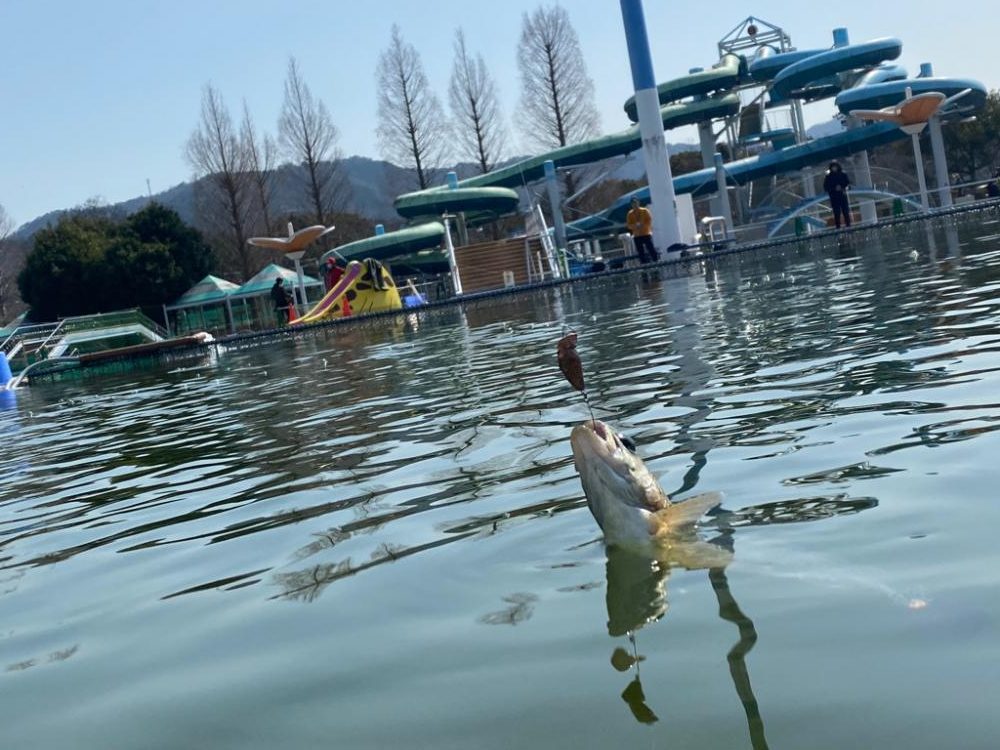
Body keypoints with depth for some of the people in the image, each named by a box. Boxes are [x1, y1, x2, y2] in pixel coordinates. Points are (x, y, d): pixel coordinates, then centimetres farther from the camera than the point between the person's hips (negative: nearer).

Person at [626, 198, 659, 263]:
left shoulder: (645, 211, 2)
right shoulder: (630, 214, 6)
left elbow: (649, 221, -2)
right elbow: (628, 225, 3)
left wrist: (642, 225, -17)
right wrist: (635, 226, -17)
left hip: (646, 234, -2)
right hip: (637, 236, 2)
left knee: (651, 249, -7)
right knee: (641, 252, 0)